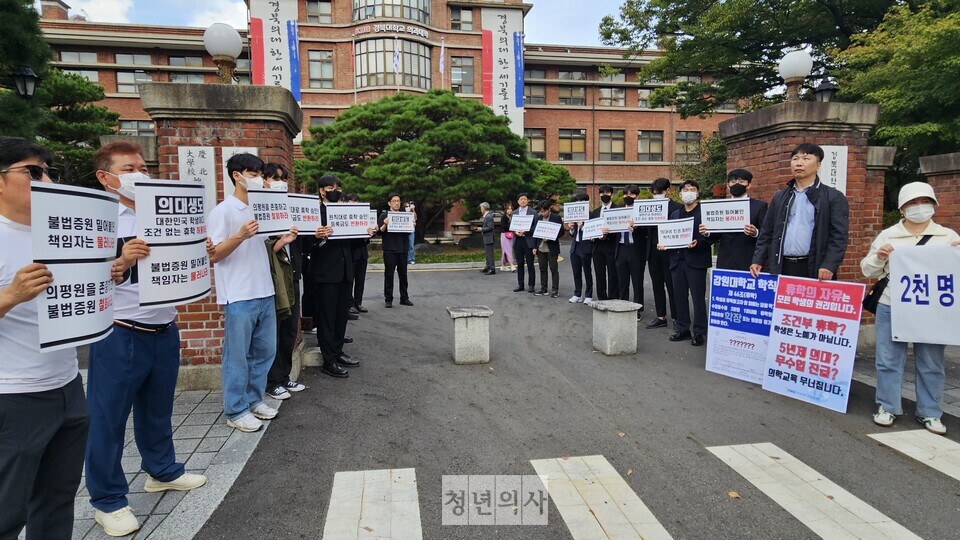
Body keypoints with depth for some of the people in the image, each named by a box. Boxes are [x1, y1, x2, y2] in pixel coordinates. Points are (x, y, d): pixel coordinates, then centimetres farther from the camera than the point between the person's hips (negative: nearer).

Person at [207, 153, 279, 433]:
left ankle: (254, 399, 28)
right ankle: (236, 410, 13)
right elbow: (213, 254, -12)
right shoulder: (223, 211, -7)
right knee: (237, 355, 2)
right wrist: (240, 236, -26)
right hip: (239, 297, -7)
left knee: (264, 351, 13)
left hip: (264, 293, 7)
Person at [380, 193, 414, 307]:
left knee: (403, 274, 8)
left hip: (402, 250, 4)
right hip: (390, 250, -4)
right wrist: (385, 224, -20)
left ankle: (404, 298, 16)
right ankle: (388, 299, 5)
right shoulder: (384, 215, 3)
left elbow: (408, 233, 17)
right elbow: (380, 232, -2)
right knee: (389, 275, 0)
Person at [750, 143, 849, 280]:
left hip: (814, 269, -3)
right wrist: (758, 260, 5)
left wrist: (829, 266, -18)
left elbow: (838, 236, -6)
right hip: (782, 268, 4)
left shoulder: (834, 197, 3)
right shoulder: (779, 197, 16)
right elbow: (766, 232, 16)